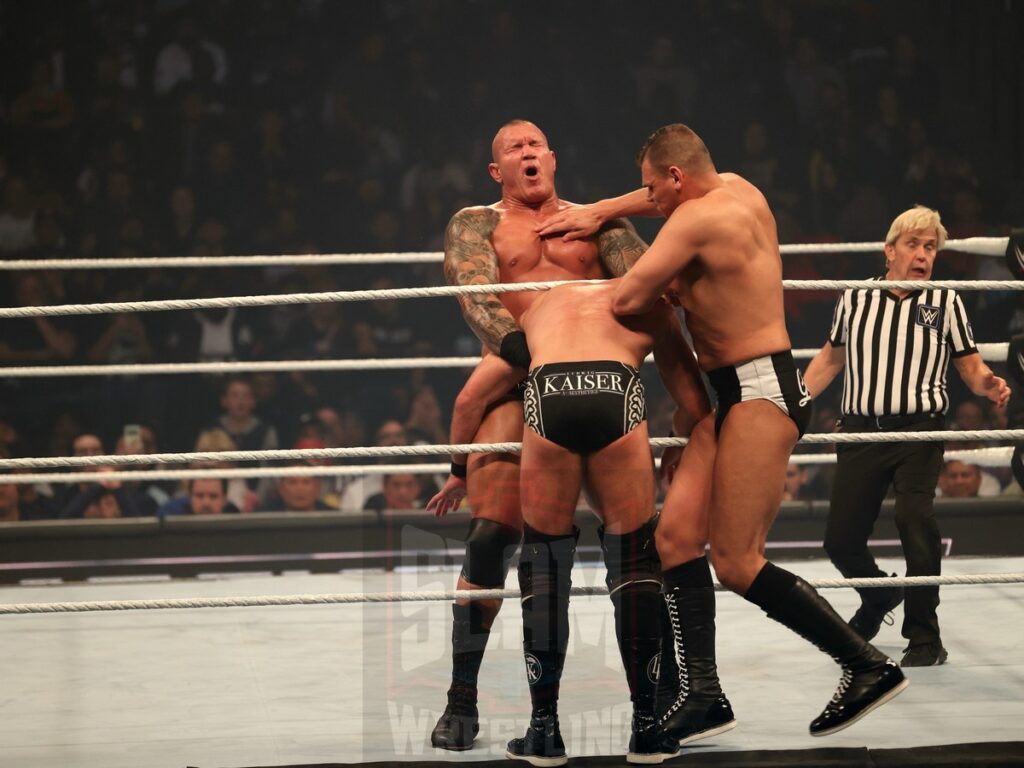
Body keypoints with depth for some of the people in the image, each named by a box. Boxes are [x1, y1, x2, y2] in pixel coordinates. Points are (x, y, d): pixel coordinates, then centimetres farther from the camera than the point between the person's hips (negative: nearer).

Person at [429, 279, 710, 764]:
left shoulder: (539, 310, 38)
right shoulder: (648, 305, 35)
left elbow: (469, 399, 35)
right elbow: (695, 407, 33)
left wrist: (459, 473, 49)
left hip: (548, 394, 1)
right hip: (618, 394, -1)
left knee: (545, 564, 15)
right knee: (634, 561, 13)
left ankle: (544, 729, 15)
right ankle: (647, 728, 15)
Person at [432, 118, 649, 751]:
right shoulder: (476, 224, 15)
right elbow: (474, 292, -4)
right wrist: (511, 340, -25)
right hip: (517, 384, -2)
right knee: (491, 537, -11)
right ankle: (463, 699, -4)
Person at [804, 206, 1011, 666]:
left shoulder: (945, 302, 7)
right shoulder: (855, 298, 10)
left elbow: (969, 363, 9)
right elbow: (831, 357, 22)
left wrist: (988, 384, -13)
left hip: (919, 432, -2)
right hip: (862, 431, 2)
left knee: (915, 520, -23)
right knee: (840, 540, 1)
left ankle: (924, 637, -10)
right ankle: (879, 597, 35)